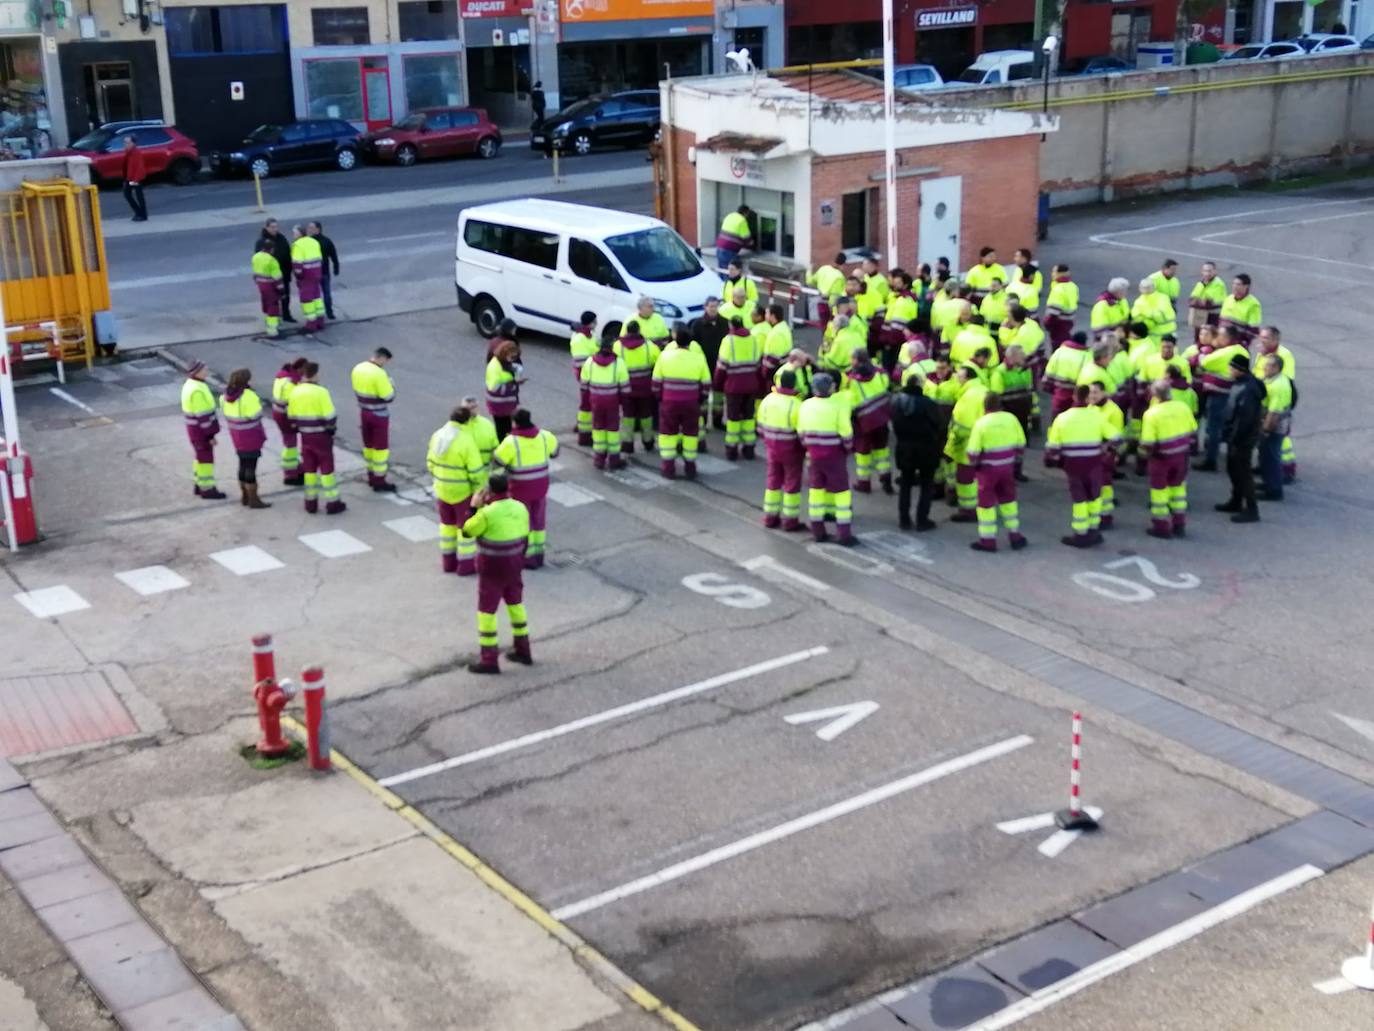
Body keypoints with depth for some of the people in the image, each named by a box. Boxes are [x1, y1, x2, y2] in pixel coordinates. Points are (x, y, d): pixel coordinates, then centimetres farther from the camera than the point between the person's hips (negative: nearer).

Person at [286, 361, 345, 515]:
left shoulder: (295, 391, -1)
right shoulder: (321, 392, -18)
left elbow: (291, 416, 6)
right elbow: (330, 416, -16)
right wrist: (332, 428, 2)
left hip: (305, 436, 5)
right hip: (322, 435, -5)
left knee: (309, 469, 15)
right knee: (326, 469, 4)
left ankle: (310, 502, 18)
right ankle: (332, 503, 7)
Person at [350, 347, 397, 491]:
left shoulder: (357, 369, 0)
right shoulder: (379, 374, -25)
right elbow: (388, 397, -20)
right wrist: (391, 386, -2)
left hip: (364, 412, 7)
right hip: (379, 415, -7)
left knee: (368, 445, 18)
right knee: (381, 448, 3)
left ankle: (371, 476, 29)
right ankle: (379, 481, 7)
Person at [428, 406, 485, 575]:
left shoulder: (437, 436, -4)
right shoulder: (466, 441, -23)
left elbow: (431, 462, 6)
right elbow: (476, 471, -20)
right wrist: (479, 492, -8)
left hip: (441, 489, 6)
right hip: (462, 491, -6)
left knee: (447, 523, 20)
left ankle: (448, 561, 28)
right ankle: (466, 564, 14)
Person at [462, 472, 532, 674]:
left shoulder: (487, 514, -24)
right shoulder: (520, 508, -4)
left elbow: (467, 532, -11)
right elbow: (524, 539, 5)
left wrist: (475, 508, -3)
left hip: (492, 570, -6)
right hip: (514, 567, 7)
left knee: (486, 611, 4)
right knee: (515, 604, 21)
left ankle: (489, 660, 8)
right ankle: (522, 650, 30)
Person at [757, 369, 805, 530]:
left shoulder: (768, 400, -5)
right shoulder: (796, 405, -22)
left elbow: (761, 426, 5)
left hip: (772, 448, 5)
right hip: (791, 449, -5)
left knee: (773, 480, 18)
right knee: (792, 483, 8)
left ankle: (770, 516, 24)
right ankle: (790, 519, 13)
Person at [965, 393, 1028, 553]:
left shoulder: (981, 423, -17)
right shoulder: (1011, 419, -4)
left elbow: (973, 451, -16)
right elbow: (1021, 444, 3)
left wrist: (973, 465, 3)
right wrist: (1015, 460, 17)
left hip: (987, 469, -4)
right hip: (1007, 467, 4)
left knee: (986, 503, 7)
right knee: (1008, 500, 19)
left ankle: (988, 540, 11)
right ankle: (1015, 536, 25)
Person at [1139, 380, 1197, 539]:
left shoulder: (1151, 413, -22)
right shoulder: (1182, 407, -6)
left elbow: (1147, 443, -22)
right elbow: (1192, 430, 5)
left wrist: (1145, 452, -1)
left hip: (1161, 457, -5)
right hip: (1181, 454, 5)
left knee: (1159, 492, 11)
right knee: (1178, 488, 21)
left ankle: (1161, 527, 18)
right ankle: (1179, 525, 28)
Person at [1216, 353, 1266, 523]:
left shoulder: (1247, 389, -27)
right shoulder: (1240, 383, 6)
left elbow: (1244, 418, -27)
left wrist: (1234, 439, -22)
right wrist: (1228, 434, 18)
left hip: (1243, 439, -10)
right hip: (1235, 436, 10)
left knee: (1243, 473, -3)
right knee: (1233, 469, 21)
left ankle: (1251, 510, 4)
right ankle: (1236, 502, 36)